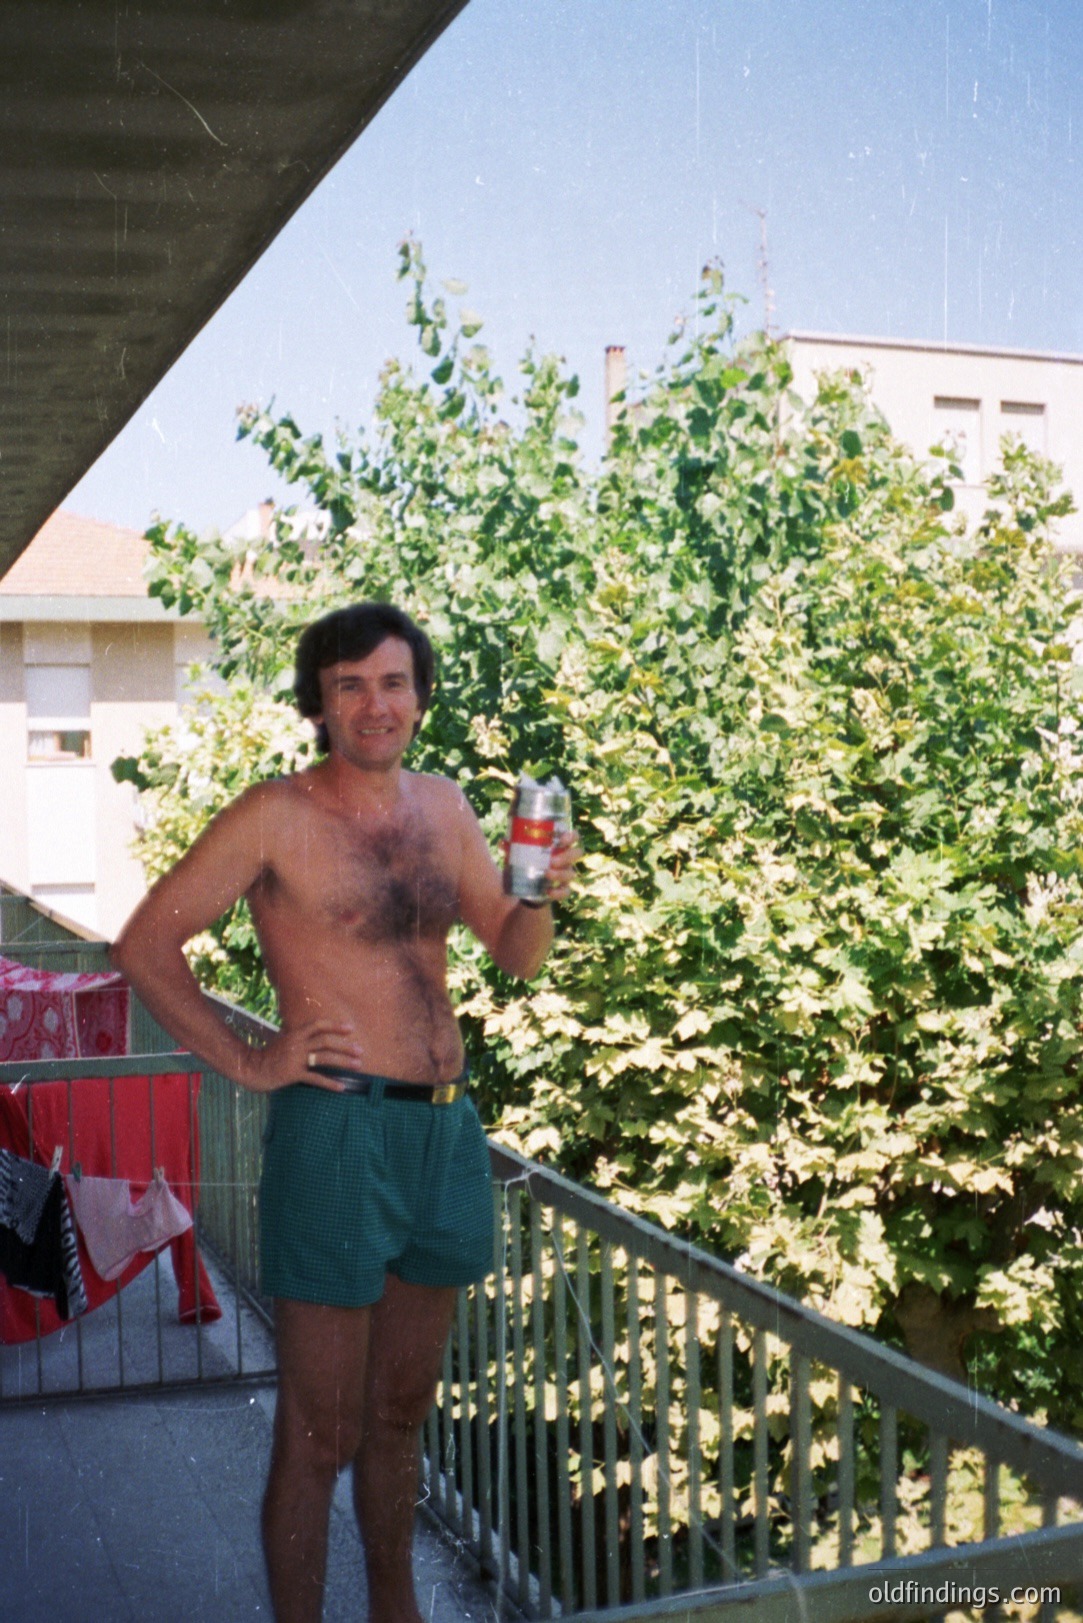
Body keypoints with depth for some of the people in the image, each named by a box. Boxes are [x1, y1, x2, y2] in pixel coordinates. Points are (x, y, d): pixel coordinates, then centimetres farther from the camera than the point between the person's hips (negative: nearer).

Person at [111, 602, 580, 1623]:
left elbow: (517, 956, 15)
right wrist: (246, 1063, -10)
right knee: (319, 1434, 3)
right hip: (337, 1128, -6)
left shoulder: (443, 807, 10)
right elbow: (143, 947, -6)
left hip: (446, 1127, 6)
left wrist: (544, 896, -6)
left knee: (400, 1413, 21)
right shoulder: (277, 818, -8)